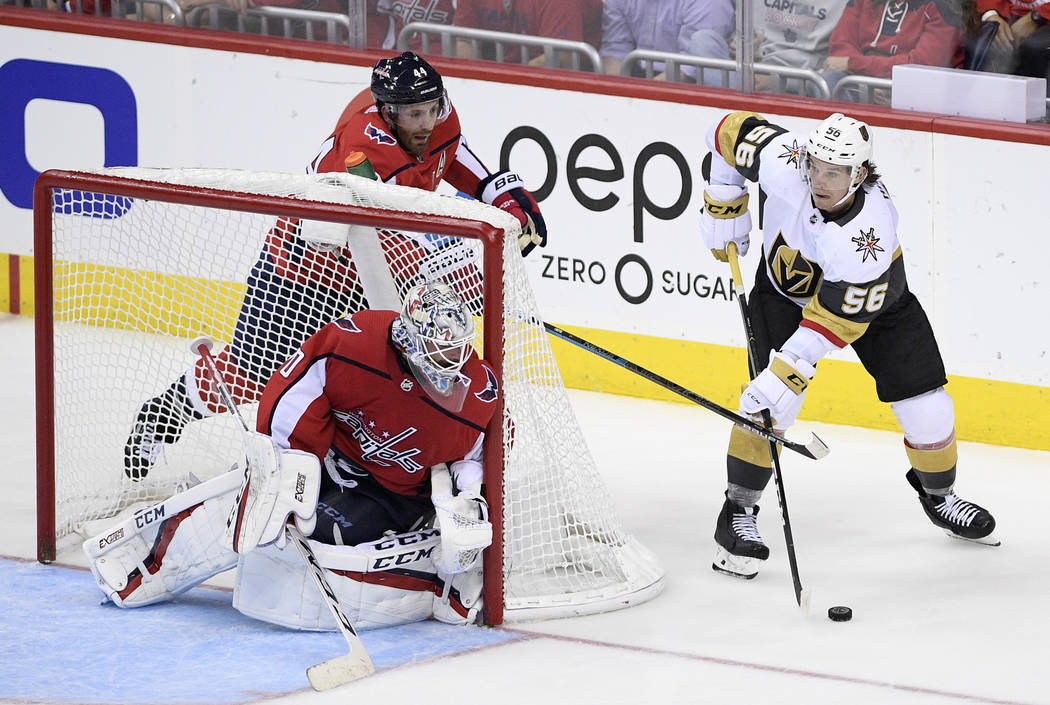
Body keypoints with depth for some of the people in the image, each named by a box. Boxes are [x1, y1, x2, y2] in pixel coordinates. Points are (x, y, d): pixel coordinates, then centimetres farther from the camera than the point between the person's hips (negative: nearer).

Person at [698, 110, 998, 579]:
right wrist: (723, 208, -12)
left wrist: (787, 374, -41)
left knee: (926, 407, -1)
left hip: (866, 295, -1)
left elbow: (833, 322, -36)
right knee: (770, 402, -19)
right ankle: (739, 513, -7)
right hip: (784, 285, 1)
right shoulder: (783, 162, -35)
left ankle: (938, 495, 29)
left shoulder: (871, 234, -41)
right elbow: (732, 131, -15)